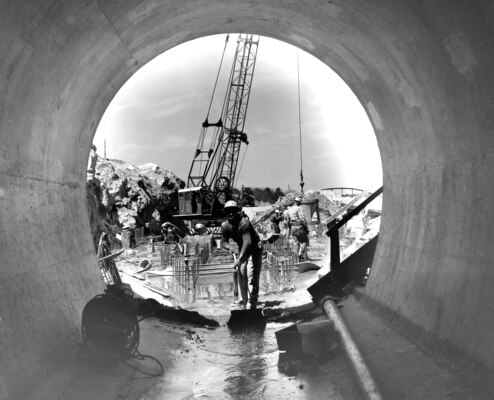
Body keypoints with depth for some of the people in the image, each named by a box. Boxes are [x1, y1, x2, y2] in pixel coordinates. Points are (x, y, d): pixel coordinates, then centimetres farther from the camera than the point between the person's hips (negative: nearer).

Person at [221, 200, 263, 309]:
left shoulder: (244, 223, -33)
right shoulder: (225, 226, -13)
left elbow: (247, 242, -42)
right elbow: (223, 241, -4)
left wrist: (239, 259, -49)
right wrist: (230, 247, -28)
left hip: (255, 247, -6)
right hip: (242, 248, 6)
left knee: (252, 274, -14)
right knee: (241, 272, 4)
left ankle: (253, 300, -7)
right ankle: (244, 299, 20)